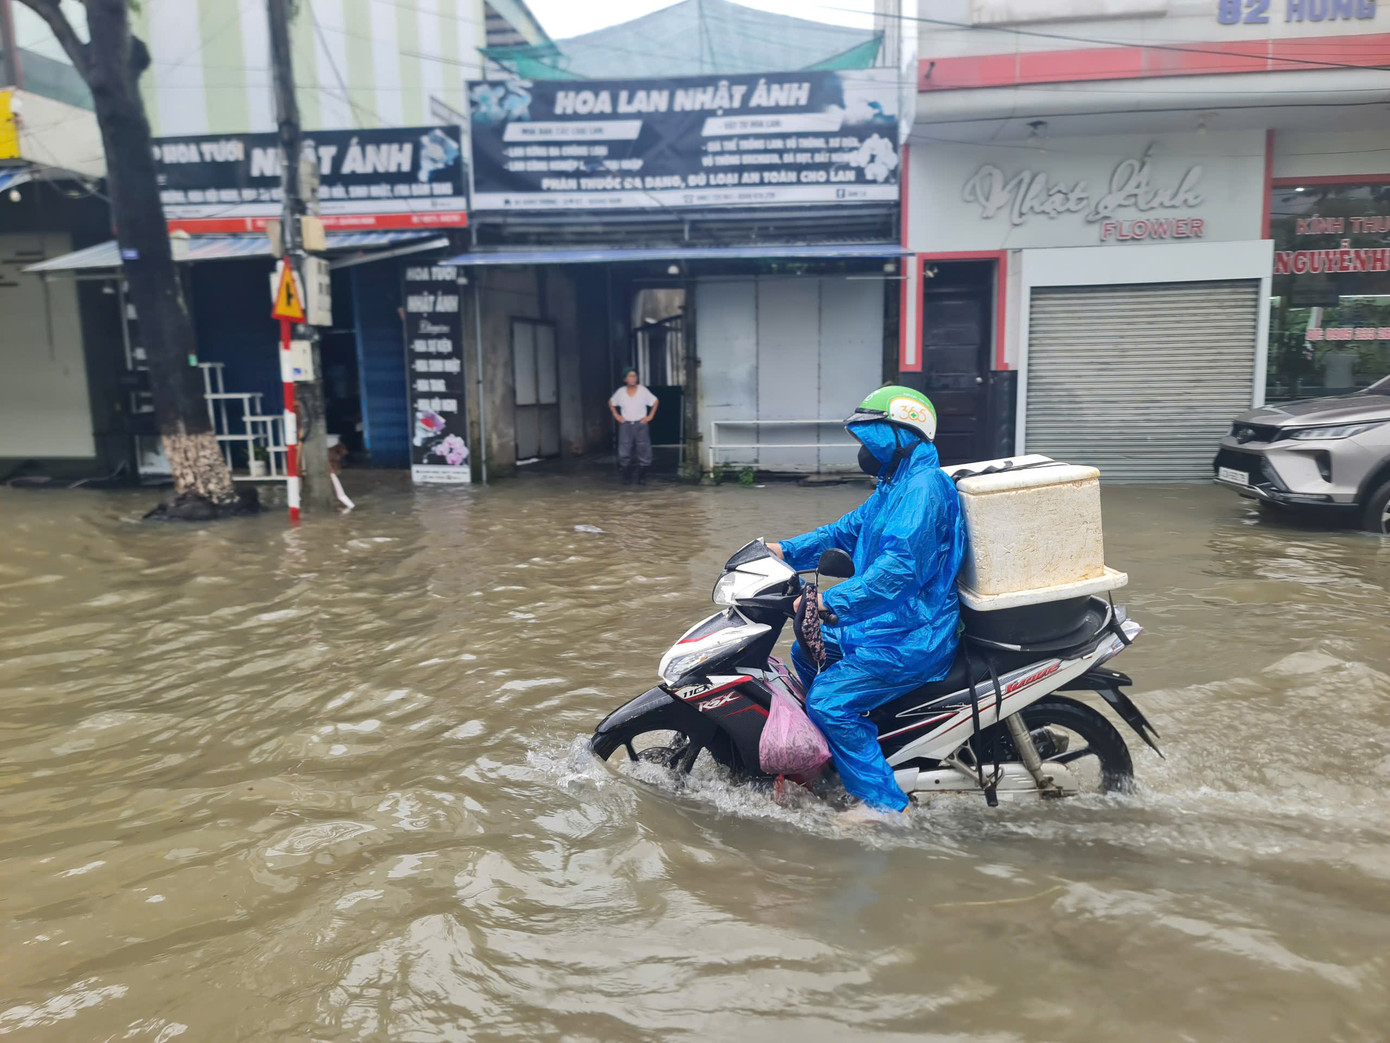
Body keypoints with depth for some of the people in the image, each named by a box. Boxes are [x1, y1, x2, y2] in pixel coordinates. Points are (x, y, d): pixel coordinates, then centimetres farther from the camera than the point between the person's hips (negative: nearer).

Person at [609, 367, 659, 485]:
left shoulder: (643, 390, -3)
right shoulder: (620, 392, 1)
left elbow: (655, 402, 8)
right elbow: (611, 403, 18)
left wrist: (650, 416, 2)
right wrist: (616, 415, 8)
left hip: (641, 424, -1)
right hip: (625, 425, 1)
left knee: (644, 451, -5)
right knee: (624, 452, -2)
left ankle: (642, 477, 4)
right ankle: (627, 478, 7)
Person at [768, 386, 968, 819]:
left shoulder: (924, 488, -20)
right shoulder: (896, 486, 15)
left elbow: (901, 566, -32)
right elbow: (846, 530, 20)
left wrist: (832, 600, -36)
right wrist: (788, 551, 8)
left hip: (914, 635, -11)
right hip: (886, 620, 11)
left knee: (828, 701, -18)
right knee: (806, 651, 23)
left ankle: (882, 801, -6)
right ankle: (834, 757, 36)